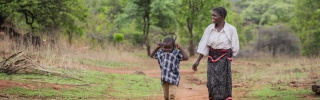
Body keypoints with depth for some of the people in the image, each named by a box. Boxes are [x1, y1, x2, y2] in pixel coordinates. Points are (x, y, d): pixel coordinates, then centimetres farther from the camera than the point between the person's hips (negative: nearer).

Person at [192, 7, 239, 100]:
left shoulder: (231, 29, -10)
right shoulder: (209, 28, -1)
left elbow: (234, 47, -2)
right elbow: (203, 45, 0)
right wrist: (198, 61, -4)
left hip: (224, 59, -3)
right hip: (212, 58, 3)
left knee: (223, 84, 1)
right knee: (212, 83, 0)